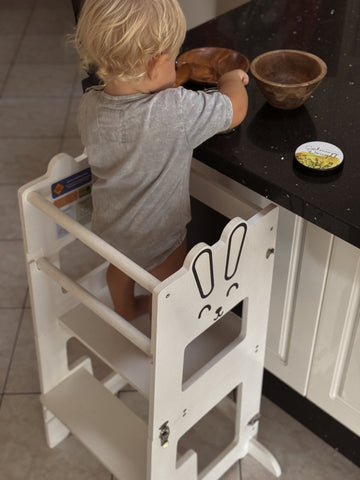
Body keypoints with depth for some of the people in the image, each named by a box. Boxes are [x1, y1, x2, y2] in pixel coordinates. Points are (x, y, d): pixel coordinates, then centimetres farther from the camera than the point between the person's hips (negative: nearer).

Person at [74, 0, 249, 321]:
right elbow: (235, 108, -20)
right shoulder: (178, 111, -37)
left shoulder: (89, 106, -19)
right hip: (157, 234, -6)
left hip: (108, 223, 6)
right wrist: (232, 80, 0)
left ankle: (124, 309, 63)